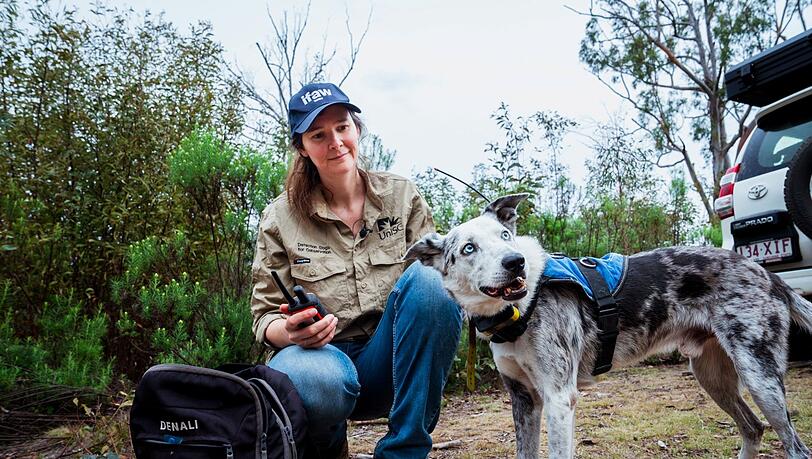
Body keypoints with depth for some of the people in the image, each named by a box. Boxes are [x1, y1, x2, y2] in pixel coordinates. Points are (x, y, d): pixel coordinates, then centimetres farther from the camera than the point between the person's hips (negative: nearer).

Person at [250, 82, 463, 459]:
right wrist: (289, 331, -21)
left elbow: (438, 273, 7)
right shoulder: (279, 218, 3)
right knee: (314, 381, -39)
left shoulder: (402, 196, 6)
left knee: (428, 277, -28)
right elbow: (266, 315, 3)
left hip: (392, 362, 2)